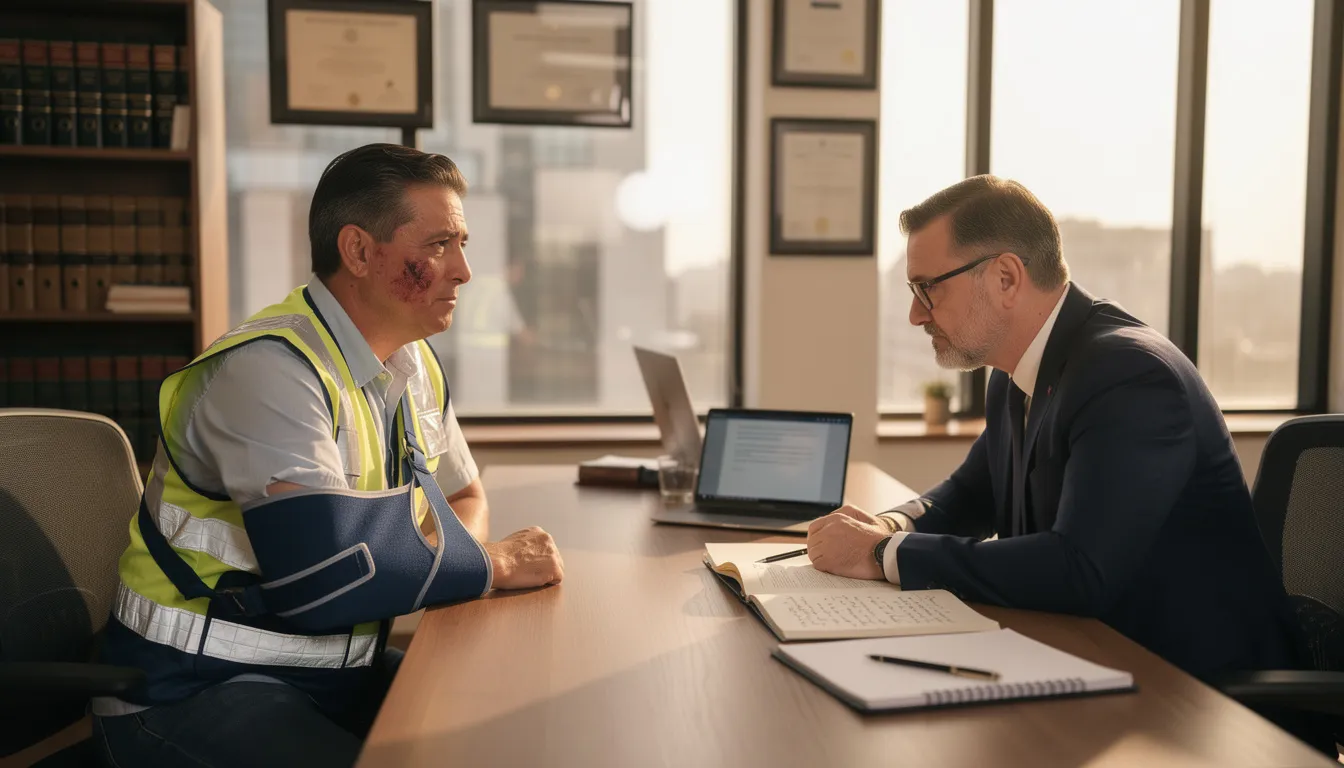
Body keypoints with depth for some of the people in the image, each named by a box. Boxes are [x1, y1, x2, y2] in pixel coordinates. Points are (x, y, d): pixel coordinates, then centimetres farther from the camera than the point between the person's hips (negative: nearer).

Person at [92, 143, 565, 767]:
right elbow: (325, 571, -31)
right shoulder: (272, 367, -21)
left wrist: (455, 549, -5)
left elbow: (464, 496, 20)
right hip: (197, 688, -8)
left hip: (339, 669, 8)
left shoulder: (416, 366, 7)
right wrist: (491, 565, -17)